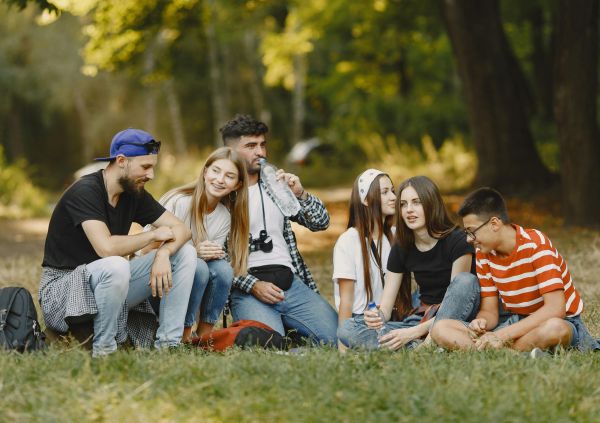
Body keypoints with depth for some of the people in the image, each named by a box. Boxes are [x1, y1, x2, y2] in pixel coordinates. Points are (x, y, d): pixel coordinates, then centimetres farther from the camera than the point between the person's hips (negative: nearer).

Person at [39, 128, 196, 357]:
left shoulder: (134, 193, 4)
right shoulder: (85, 191, -21)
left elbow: (181, 229, 2)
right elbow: (106, 248, -32)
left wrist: (163, 253, -21)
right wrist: (154, 235, -17)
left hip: (106, 282, 8)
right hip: (62, 286, -8)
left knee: (185, 253, -3)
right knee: (116, 266, -41)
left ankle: (168, 344, -6)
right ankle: (103, 350, -20)